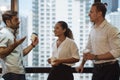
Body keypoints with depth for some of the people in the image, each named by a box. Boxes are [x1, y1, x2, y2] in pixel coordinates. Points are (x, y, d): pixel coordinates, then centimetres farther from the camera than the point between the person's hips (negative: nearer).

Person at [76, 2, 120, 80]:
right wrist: (82, 64, 16)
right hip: (97, 68, 7)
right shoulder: (93, 30, 10)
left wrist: (95, 57, -21)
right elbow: (88, 49, 21)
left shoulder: (111, 29, -13)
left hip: (109, 69, -6)